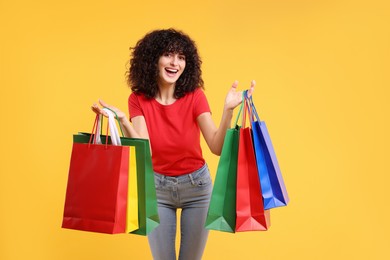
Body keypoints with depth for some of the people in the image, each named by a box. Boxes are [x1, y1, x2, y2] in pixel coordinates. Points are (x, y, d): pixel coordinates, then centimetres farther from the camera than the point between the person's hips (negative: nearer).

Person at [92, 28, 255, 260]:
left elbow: (217, 147, -20)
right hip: (156, 187, 0)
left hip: (196, 185, 0)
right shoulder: (138, 99, -8)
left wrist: (228, 110, -35)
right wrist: (122, 120, -35)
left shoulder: (194, 96, -10)